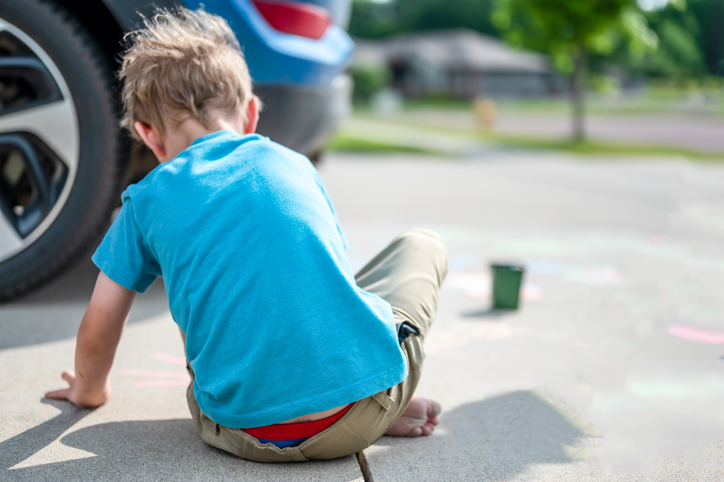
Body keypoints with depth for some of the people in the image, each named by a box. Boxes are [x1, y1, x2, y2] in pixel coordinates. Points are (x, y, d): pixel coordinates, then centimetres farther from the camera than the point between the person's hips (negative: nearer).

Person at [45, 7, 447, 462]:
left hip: (247, 433, -1)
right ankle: (381, 407, 9)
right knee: (422, 244, 28)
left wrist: (89, 389, 39)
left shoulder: (147, 199, 8)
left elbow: (98, 331, 16)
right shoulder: (295, 163, 15)